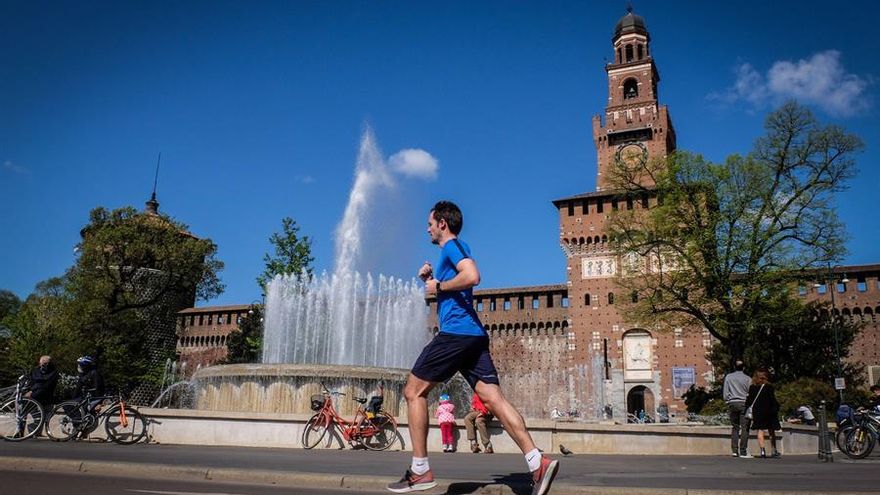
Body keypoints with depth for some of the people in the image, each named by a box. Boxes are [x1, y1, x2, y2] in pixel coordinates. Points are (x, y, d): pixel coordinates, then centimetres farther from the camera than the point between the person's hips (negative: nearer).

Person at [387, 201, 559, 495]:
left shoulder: (453, 245, -3)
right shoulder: (453, 251, 26)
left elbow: (472, 276, -23)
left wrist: (438, 286, -10)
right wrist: (431, 279, 18)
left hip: (456, 333, -9)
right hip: (474, 335, 9)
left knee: (414, 391, 1)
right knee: (493, 397, -2)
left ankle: (420, 471, 4)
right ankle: (538, 462, -12)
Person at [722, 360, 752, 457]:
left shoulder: (728, 377, 5)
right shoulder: (747, 379, -1)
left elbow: (725, 392, 5)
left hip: (732, 403, 3)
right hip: (744, 403, -2)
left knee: (734, 427, 10)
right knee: (744, 428, -1)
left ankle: (734, 450, 4)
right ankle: (743, 451, -5)